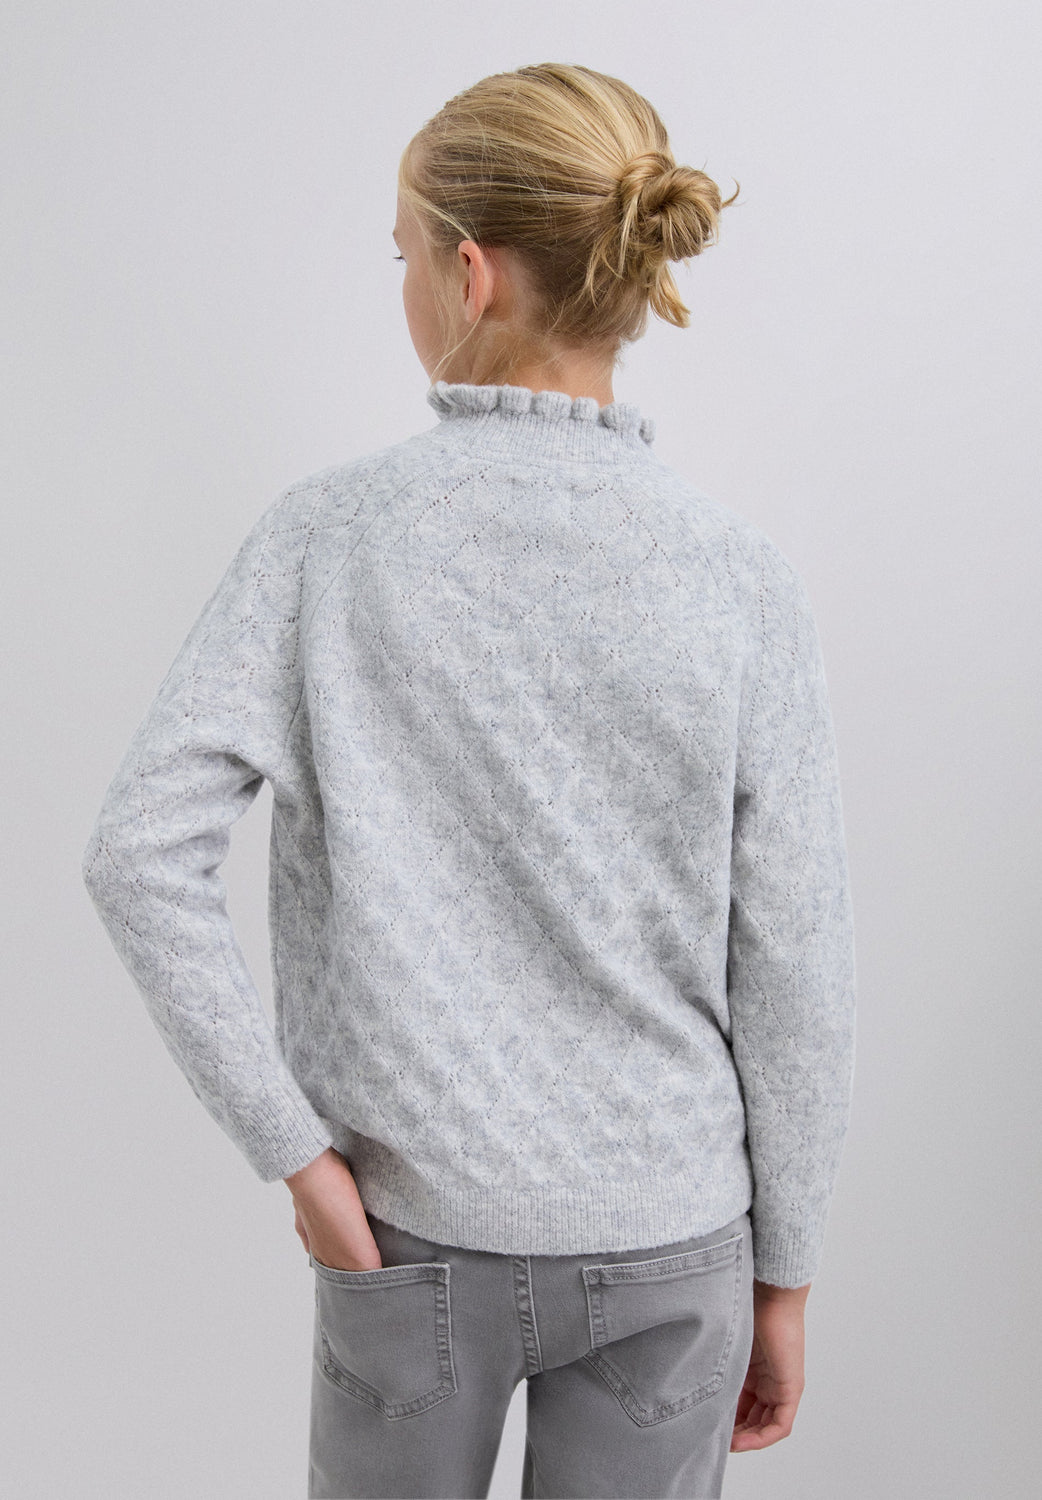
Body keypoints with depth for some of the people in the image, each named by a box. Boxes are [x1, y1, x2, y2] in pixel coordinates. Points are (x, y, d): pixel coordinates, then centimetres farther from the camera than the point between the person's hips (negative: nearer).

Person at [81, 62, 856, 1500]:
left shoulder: (332, 531, -13)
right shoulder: (741, 577, -12)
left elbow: (139, 852, -20)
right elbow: (792, 970, -9)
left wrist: (292, 1146, -11)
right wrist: (783, 1273, 3)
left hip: (414, 1222, 0)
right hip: (663, 1237, 0)